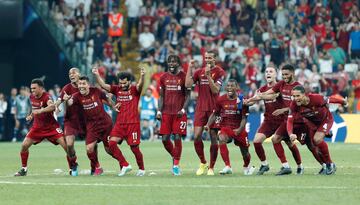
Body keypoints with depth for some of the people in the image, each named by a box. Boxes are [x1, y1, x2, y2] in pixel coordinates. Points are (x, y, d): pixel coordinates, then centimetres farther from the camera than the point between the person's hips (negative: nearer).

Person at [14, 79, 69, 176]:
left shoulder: (46, 97, -21)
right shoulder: (32, 97, 1)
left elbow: (52, 106, -44)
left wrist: (40, 111, -56)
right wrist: (31, 116, 4)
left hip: (51, 126, -5)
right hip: (37, 127, 5)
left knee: (66, 144, -16)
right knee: (24, 145, -5)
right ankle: (23, 169, 11)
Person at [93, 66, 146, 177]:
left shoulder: (134, 90, -1)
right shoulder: (117, 89, 9)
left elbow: (140, 85, -23)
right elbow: (103, 85, 1)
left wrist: (142, 76, -44)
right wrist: (97, 75, -16)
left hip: (133, 123, -4)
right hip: (120, 123, 4)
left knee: (134, 148, -3)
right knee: (112, 143, -13)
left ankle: (141, 169, 19)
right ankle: (125, 165, 0)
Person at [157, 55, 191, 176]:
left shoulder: (183, 77, -1)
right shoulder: (164, 77, 10)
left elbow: (188, 95, 0)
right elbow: (161, 96, 13)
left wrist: (183, 109, -13)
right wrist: (159, 111, 2)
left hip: (179, 113, -3)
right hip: (166, 113, 3)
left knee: (177, 138, -7)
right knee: (165, 139, 0)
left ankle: (176, 165, 0)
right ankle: (174, 157, 25)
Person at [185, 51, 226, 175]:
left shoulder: (219, 72, -2)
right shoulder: (199, 72, 11)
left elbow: (215, 90, -12)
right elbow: (188, 84, -1)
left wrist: (208, 75, -21)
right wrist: (190, 68, -5)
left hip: (214, 109, -3)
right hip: (201, 108, 3)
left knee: (214, 138, -1)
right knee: (196, 136, -7)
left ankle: (211, 167, 8)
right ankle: (202, 163, 12)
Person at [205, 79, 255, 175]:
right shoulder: (221, 99, -1)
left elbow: (244, 118, -6)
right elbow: (214, 114, 8)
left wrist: (240, 129, -21)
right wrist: (208, 124, -8)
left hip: (238, 128, 0)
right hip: (225, 127, 0)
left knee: (245, 151, 8)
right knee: (221, 139, -32)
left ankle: (247, 167, 44)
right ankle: (228, 167, -30)